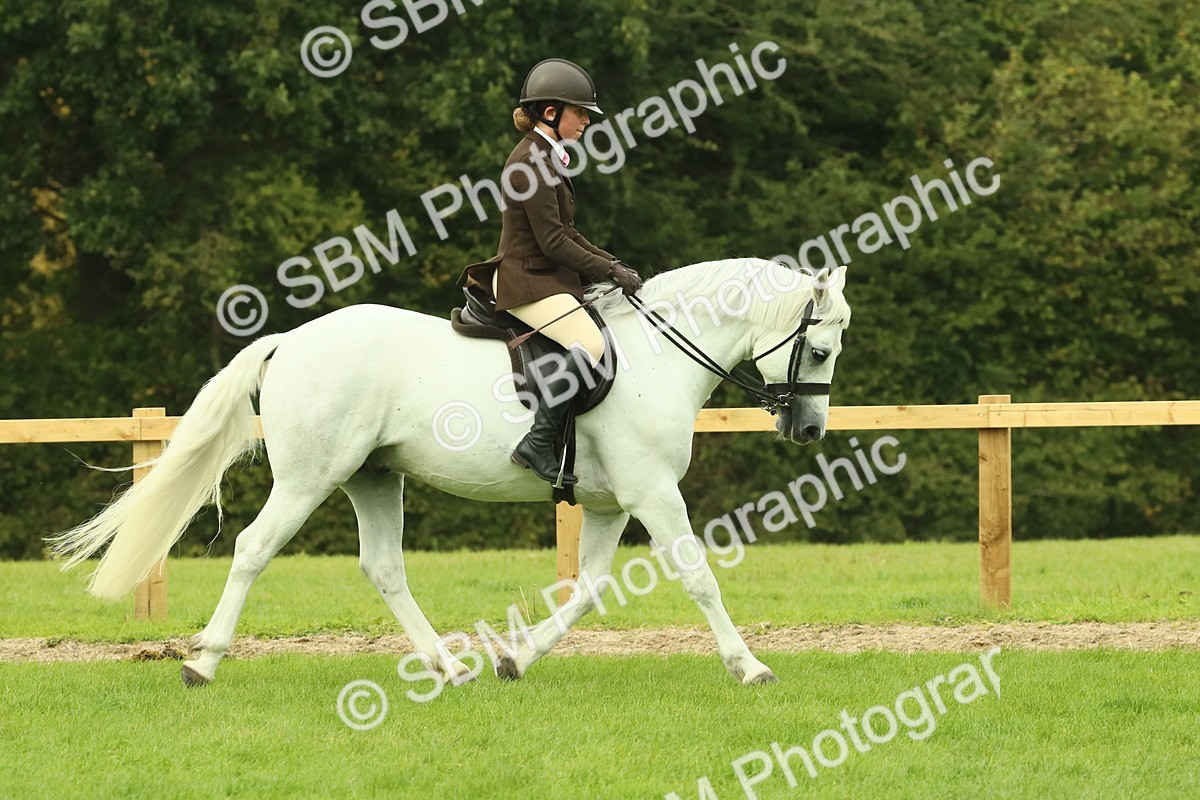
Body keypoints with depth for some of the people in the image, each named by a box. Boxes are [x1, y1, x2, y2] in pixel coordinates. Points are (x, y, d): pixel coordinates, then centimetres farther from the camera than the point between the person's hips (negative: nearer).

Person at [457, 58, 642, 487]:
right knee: (590, 344, -27)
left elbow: (566, 234, 21)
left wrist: (612, 264, 10)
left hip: (547, 278, 11)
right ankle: (538, 442, -28)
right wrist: (610, 272, -14)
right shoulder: (531, 162, -16)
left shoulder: (546, 157, 16)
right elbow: (553, 241, -19)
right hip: (528, 282, -11)